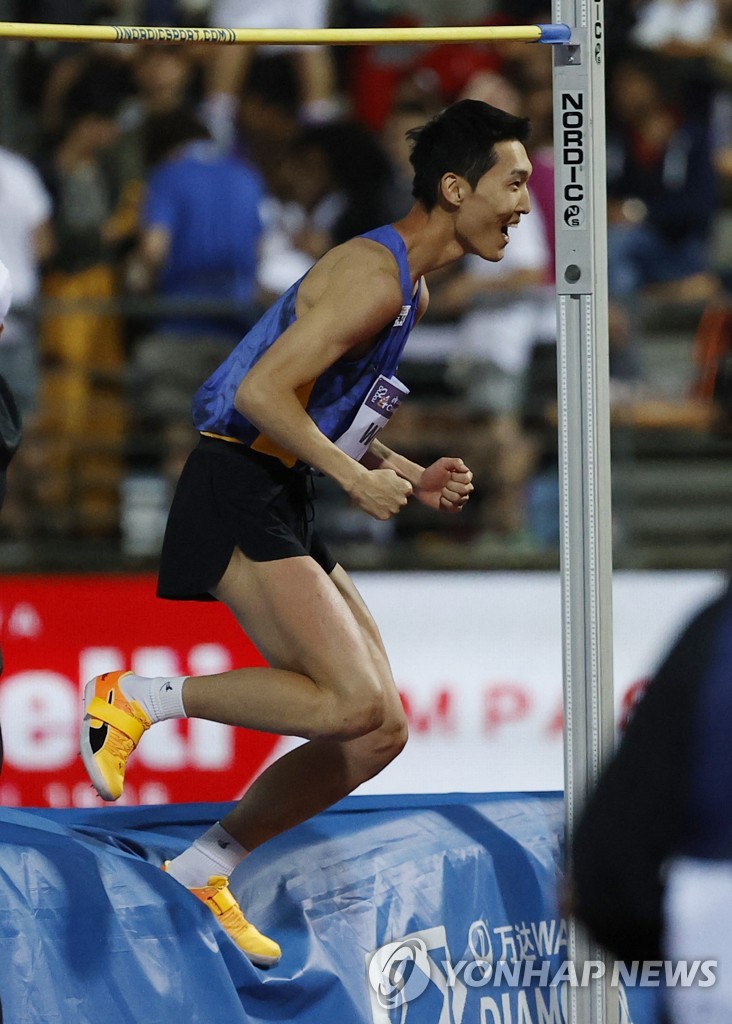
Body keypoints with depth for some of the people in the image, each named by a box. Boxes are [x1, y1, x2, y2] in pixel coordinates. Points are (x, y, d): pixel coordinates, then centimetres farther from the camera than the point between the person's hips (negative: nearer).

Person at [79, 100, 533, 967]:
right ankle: (139, 698, -9)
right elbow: (264, 391, -21)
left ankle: (204, 870, 14)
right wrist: (356, 478, -19)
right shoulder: (374, 277, -15)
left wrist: (411, 477, 10)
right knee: (356, 702, -22)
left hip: (283, 506, 10)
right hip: (237, 496, -10)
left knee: (379, 733, 5)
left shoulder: (411, 287, 18)